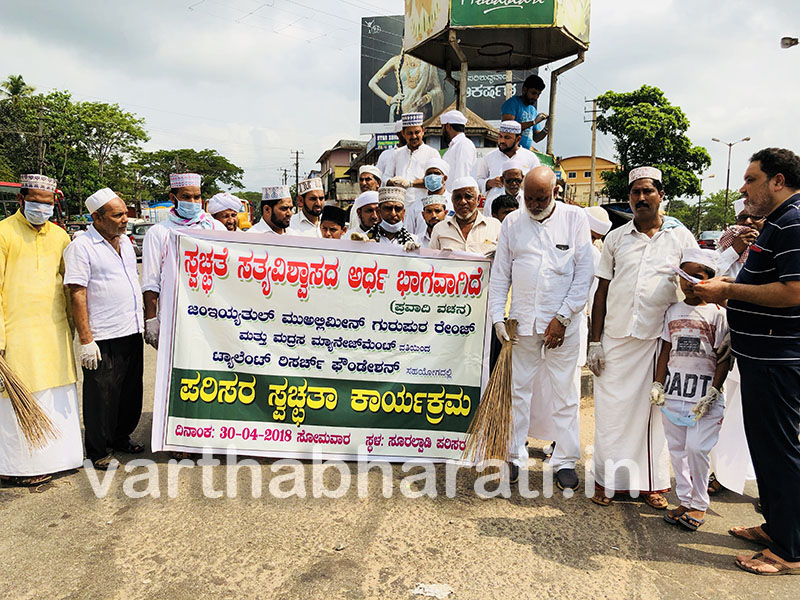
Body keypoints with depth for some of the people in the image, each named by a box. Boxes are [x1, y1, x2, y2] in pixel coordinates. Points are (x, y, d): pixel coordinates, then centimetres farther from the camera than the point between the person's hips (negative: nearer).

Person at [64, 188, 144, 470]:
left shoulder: (125, 241, 12)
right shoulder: (81, 247, -11)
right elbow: (77, 296, -14)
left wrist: (147, 320, 18)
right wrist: (86, 340, -18)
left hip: (132, 332, 7)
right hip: (103, 339, -7)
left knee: (131, 391, 17)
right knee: (101, 395, 4)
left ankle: (122, 438, 35)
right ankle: (98, 452, 20)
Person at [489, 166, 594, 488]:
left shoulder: (575, 218, 2)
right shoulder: (512, 222, 7)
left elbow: (584, 273, -2)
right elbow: (500, 274, 9)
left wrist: (563, 318, -8)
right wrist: (497, 317, -1)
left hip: (563, 323, -2)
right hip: (521, 322, 2)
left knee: (564, 393, 4)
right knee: (518, 389, 8)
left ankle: (565, 461, 17)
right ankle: (515, 456, 21)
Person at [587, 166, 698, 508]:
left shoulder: (680, 236, 5)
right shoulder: (616, 238, 8)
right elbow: (602, 291, 8)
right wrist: (595, 342, 2)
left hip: (662, 339, -1)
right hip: (616, 338, 1)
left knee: (655, 410, 6)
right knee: (612, 410, 4)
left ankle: (652, 483, 20)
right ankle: (607, 481, 17)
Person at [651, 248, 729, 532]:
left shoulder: (717, 314, -4)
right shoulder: (673, 312, 9)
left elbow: (724, 359, -5)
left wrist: (713, 393, -11)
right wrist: (658, 384, 5)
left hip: (704, 393, -4)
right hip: (673, 391, 5)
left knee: (696, 448, -8)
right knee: (676, 448, 9)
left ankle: (699, 505, 11)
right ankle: (685, 500, 22)